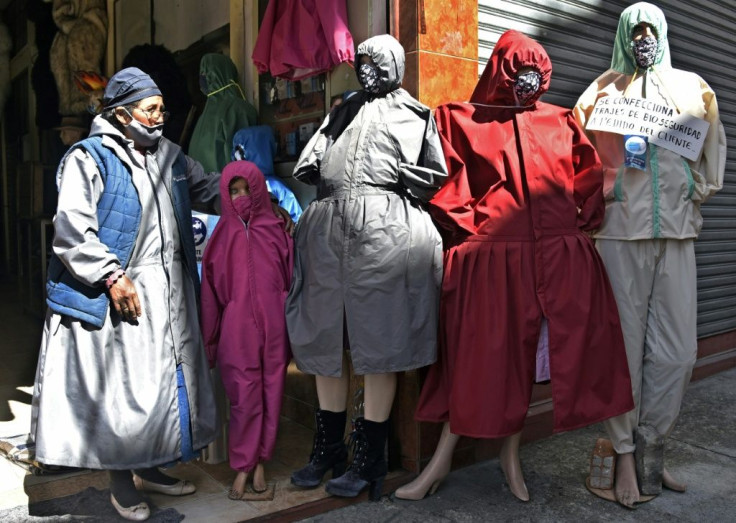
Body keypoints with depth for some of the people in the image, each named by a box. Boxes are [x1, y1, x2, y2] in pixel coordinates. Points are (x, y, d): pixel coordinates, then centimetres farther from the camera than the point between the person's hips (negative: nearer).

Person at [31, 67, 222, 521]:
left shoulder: (170, 155, 13)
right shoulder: (90, 158, -7)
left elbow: (211, 188, 23)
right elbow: (72, 229, -15)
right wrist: (112, 277, -21)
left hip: (169, 291, 7)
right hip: (119, 292, -7)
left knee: (165, 378, 14)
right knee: (121, 385, 2)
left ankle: (148, 467, 32)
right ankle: (121, 480, 21)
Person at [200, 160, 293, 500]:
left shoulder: (275, 232, 5)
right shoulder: (222, 236, 5)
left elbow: (291, 278, 7)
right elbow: (211, 290, 6)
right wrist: (211, 338, 5)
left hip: (273, 328, 1)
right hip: (237, 330, -1)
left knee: (271, 395, 7)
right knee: (244, 399, 2)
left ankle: (260, 463, 21)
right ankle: (243, 468, 15)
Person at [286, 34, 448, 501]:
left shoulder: (414, 115, 13)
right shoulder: (343, 111, 24)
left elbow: (437, 176, 9)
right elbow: (309, 167, 21)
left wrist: (393, 178, -1)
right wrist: (318, 173, 3)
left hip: (386, 231, -5)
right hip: (329, 231, 5)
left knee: (378, 344, -2)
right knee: (325, 340, 7)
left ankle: (369, 461, 11)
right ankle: (328, 449, 22)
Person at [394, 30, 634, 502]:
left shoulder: (561, 122, 16)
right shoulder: (461, 121, 7)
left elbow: (591, 176, 18)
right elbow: (446, 181, 1)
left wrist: (582, 222, 8)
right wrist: (465, 226, -5)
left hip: (558, 259, 4)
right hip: (492, 257, -3)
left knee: (525, 357, 8)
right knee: (482, 356, -1)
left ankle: (512, 454, 26)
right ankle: (442, 459, 15)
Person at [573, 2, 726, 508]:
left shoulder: (691, 87, 17)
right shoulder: (605, 89, 12)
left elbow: (714, 145, 22)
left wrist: (699, 191, 10)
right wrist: (600, 196, -7)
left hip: (677, 232, 3)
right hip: (621, 230, -2)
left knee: (677, 351, 1)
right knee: (623, 344, -2)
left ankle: (650, 447, 16)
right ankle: (625, 454, 9)